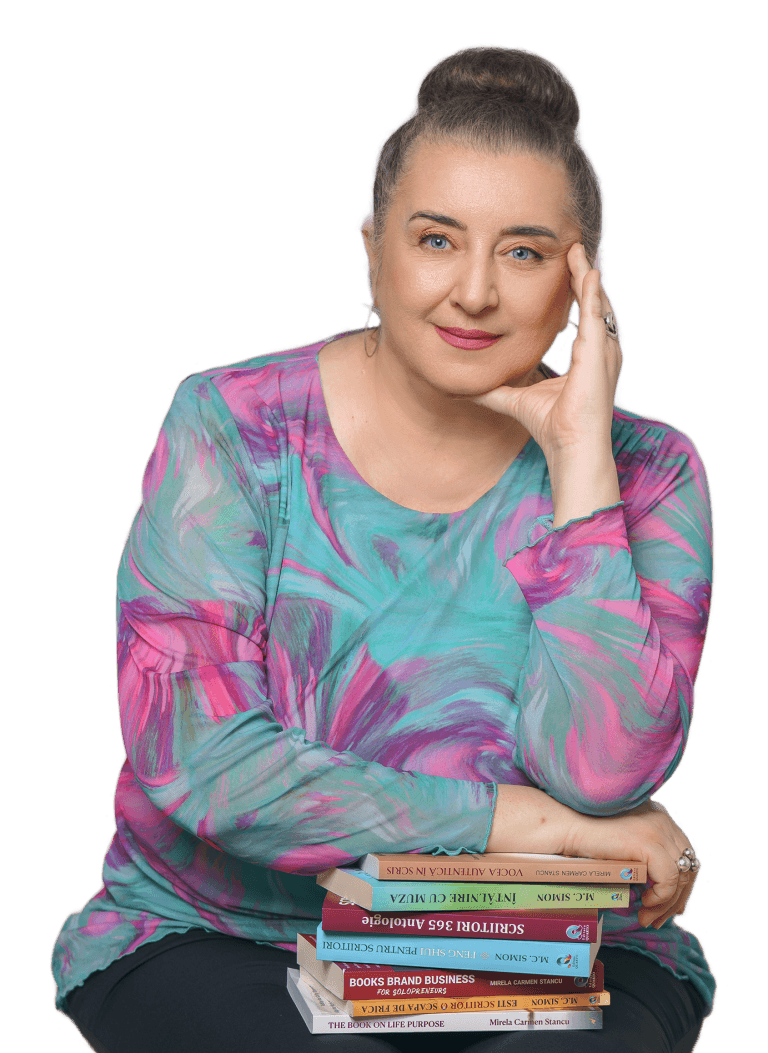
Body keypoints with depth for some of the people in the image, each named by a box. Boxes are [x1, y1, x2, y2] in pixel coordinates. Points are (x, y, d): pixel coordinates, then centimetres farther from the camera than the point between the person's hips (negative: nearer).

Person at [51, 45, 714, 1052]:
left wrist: (578, 449, -15)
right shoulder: (230, 428, -4)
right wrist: (535, 823, -15)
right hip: (226, 943, -2)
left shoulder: (645, 472, 0)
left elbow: (601, 773, -15)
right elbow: (196, 761, -14)